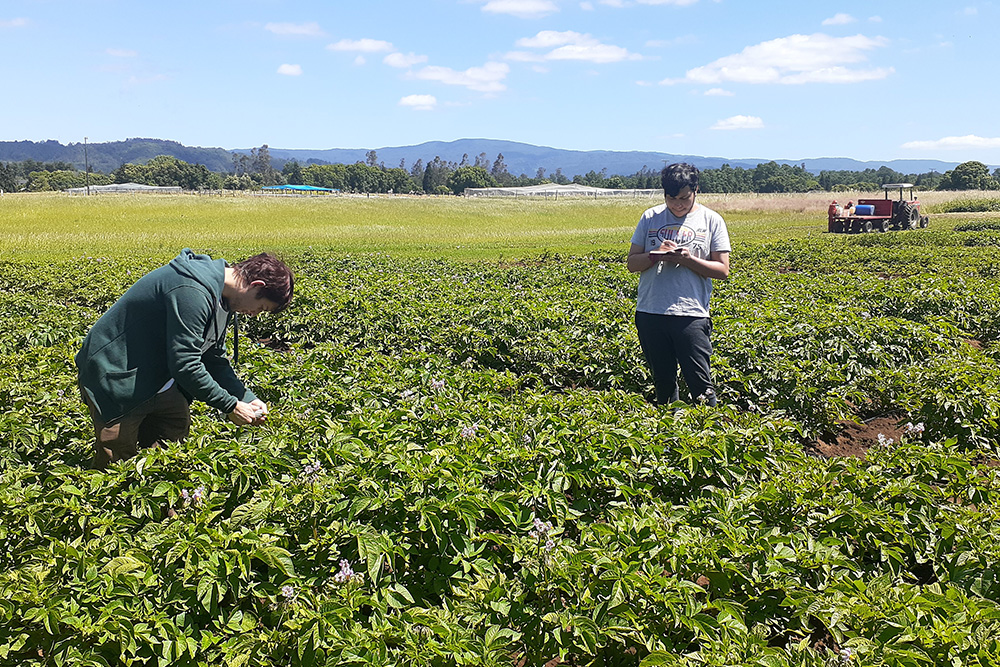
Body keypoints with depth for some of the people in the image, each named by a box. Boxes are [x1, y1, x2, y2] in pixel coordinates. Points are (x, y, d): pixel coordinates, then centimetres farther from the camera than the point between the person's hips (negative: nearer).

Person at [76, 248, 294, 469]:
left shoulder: (221, 298, 3)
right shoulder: (192, 292, -30)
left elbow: (215, 360, 10)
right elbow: (185, 365, -30)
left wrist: (247, 398, -2)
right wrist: (230, 406, -21)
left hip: (157, 380, 10)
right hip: (117, 379, -10)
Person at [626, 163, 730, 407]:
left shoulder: (712, 220, 3)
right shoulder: (650, 217, 9)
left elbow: (723, 270, 0)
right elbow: (632, 263, 9)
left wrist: (688, 259, -14)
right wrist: (655, 255, -12)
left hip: (691, 314, -3)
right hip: (650, 313, 3)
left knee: (700, 385, -5)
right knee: (663, 382, 12)